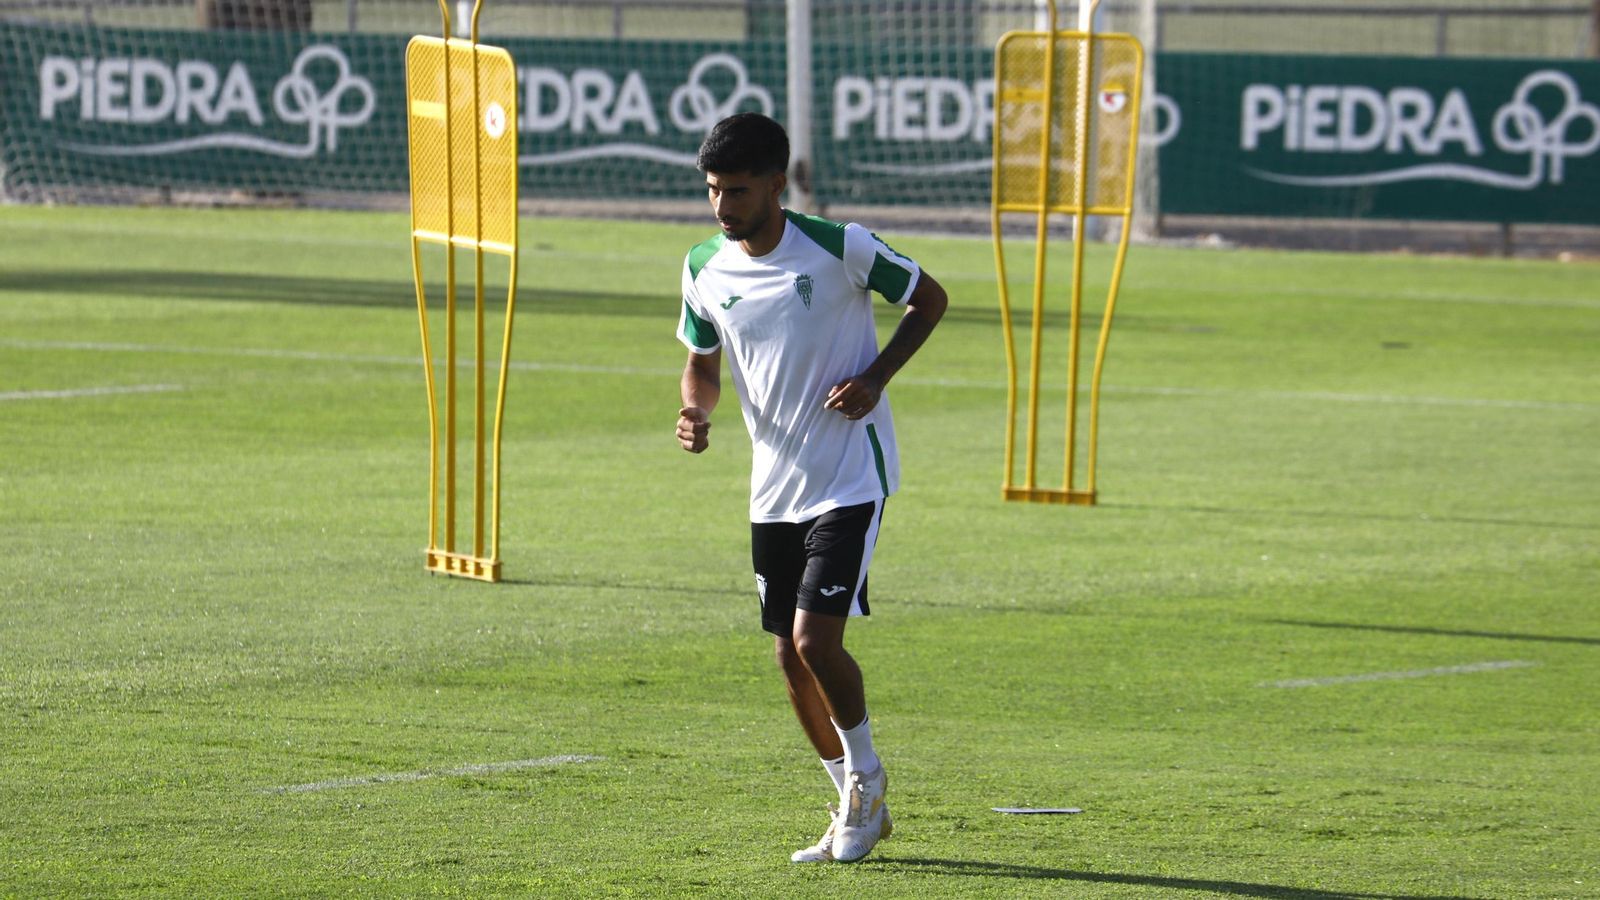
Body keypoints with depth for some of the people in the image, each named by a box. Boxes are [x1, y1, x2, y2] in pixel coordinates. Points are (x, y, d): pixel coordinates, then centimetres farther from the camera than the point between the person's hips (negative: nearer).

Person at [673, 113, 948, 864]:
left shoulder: (839, 248, -15)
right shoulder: (705, 269, -1)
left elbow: (929, 300, -1)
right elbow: (702, 360, 14)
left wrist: (875, 378, -14)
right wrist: (697, 410, -9)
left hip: (851, 478, -6)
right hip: (773, 485, 6)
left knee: (816, 639, -16)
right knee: (790, 658, 6)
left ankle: (864, 775, 10)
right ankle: (856, 811, 23)